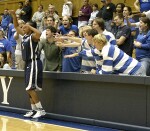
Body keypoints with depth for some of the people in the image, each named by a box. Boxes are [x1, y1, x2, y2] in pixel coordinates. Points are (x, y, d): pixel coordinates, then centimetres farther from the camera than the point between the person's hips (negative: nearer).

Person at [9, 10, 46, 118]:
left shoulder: (33, 36, -14)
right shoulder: (25, 35, 11)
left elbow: (39, 33, -38)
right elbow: (16, 27, 24)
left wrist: (30, 26, -24)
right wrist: (14, 15, 12)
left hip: (34, 63, -9)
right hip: (28, 63, 9)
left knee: (30, 88, -12)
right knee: (29, 89, 11)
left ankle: (41, 110, -6)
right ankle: (34, 110, 18)